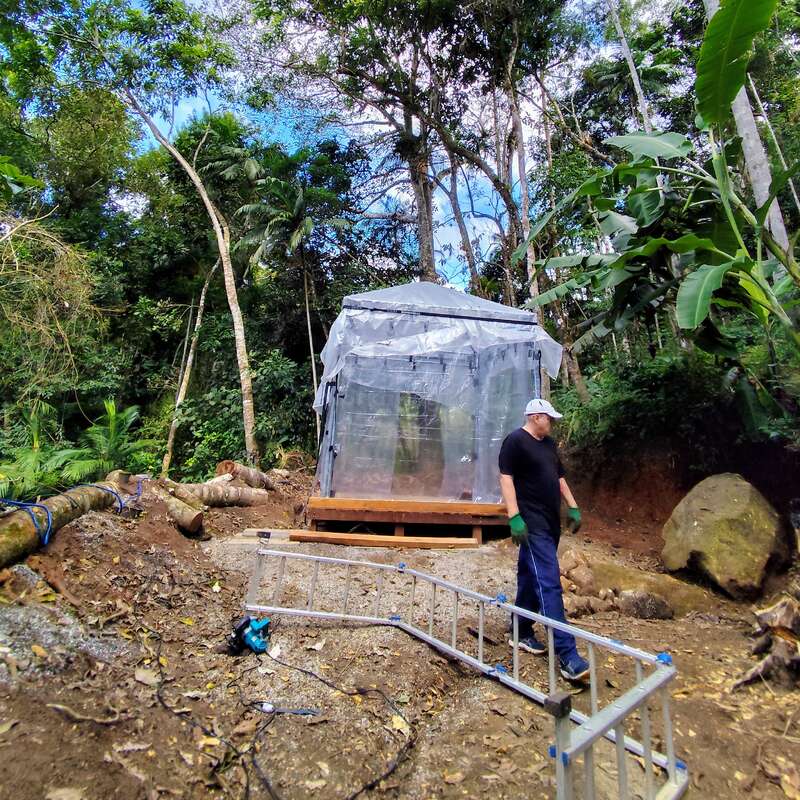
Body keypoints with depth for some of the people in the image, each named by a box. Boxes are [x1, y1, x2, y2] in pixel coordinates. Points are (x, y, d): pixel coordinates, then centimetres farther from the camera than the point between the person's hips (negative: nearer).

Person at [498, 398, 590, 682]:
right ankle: (567, 654, -6)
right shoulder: (515, 441, -11)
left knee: (530, 578, 17)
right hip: (532, 524, -9)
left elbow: (559, 477, 22)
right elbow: (506, 478, -17)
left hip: (550, 522, 9)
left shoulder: (548, 443, 16)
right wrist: (514, 517, -22)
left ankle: (521, 633, 29)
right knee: (549, 584, -10)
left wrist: (573, 507, 17)